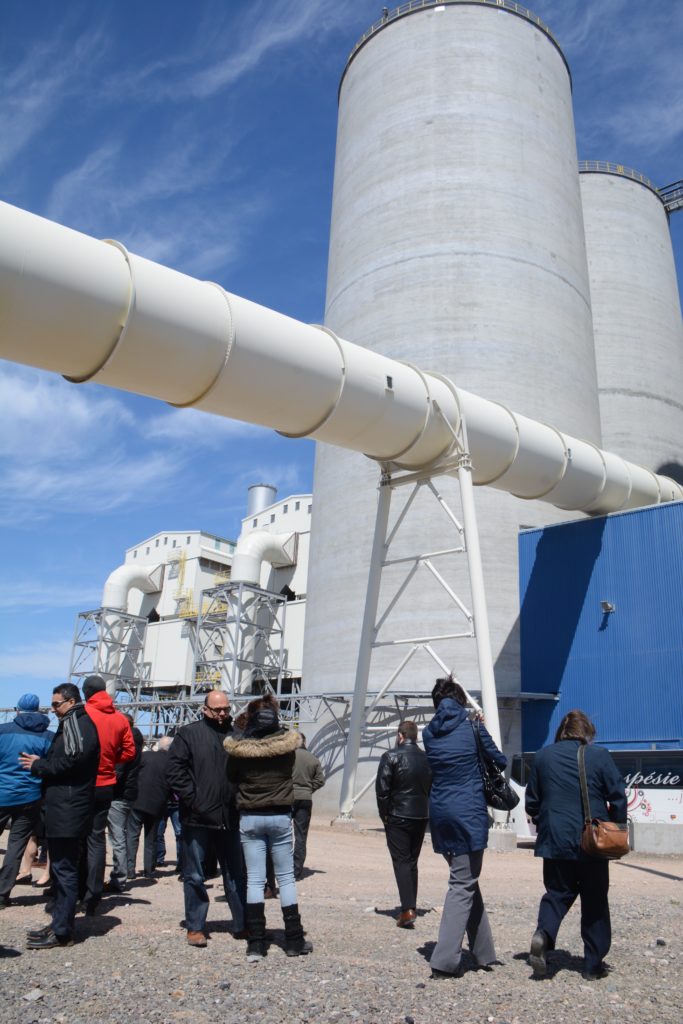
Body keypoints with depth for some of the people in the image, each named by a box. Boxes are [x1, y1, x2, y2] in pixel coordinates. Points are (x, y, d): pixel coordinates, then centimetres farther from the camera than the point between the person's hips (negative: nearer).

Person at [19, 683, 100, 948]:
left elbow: (71, 760, -22)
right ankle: (59, 924, 26)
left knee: (64, 869, -4)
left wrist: (38, 766, -8)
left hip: (67, 810, -10)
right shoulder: (76, 722, 18)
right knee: (62, 868, 16)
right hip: (66, 809, 10)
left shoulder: (75, 722, -12)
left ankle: (61, 932, 3)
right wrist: (41, 764, 4)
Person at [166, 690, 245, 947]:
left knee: (235, 875, 13)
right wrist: (192, 799, -12)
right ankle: (195, 927, 23)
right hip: (197, 819, -3)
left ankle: (242, 925, 25)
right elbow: (175, 771, -7)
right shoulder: (189, 734, -2)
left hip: (230, 818, 3)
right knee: (195, 876, 9)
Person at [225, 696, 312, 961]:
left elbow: (232, 779, 2)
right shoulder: (287, 744, -8)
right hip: (280, 817, 0)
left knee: (254, 880, 7)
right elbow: (289, 775, 4)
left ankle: (256, 943, 8)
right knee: (286, 878, 10)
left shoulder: (239, 748, -8)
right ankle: (294, 941, 15)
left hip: (249, 818, 0)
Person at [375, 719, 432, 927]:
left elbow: (382, 788, -13)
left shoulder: (391, 756, -10)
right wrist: (424, 809, 14)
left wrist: (384, 814, -3)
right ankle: (411, 907, 20)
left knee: (401, 861, -2)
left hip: (398, 817, -5)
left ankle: (408, 909, -13)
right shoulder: (427, 759, 6)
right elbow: (432, 788, 9)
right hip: (421, 817, 5)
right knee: (412, 862, 16)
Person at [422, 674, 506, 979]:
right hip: (469, 813, -5)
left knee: (466, 880, 18)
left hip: (440, 813, 5)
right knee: (463, 884, 1)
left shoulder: (429, 733, 4)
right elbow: (498, 760, 5)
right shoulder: (472, 728, -5)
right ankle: (444, 960, -2)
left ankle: (483, 951, 27)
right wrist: (500, 762, 27)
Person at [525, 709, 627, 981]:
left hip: (555, 841, 2)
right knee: (594, 900, 12)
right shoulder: (599, 756, -6)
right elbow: (618, 797, -5)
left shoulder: (543, 756, 3)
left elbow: (531, 802, 7)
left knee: (558, 892, 15)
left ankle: (543, 933, -11)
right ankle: (594, 964, 18)